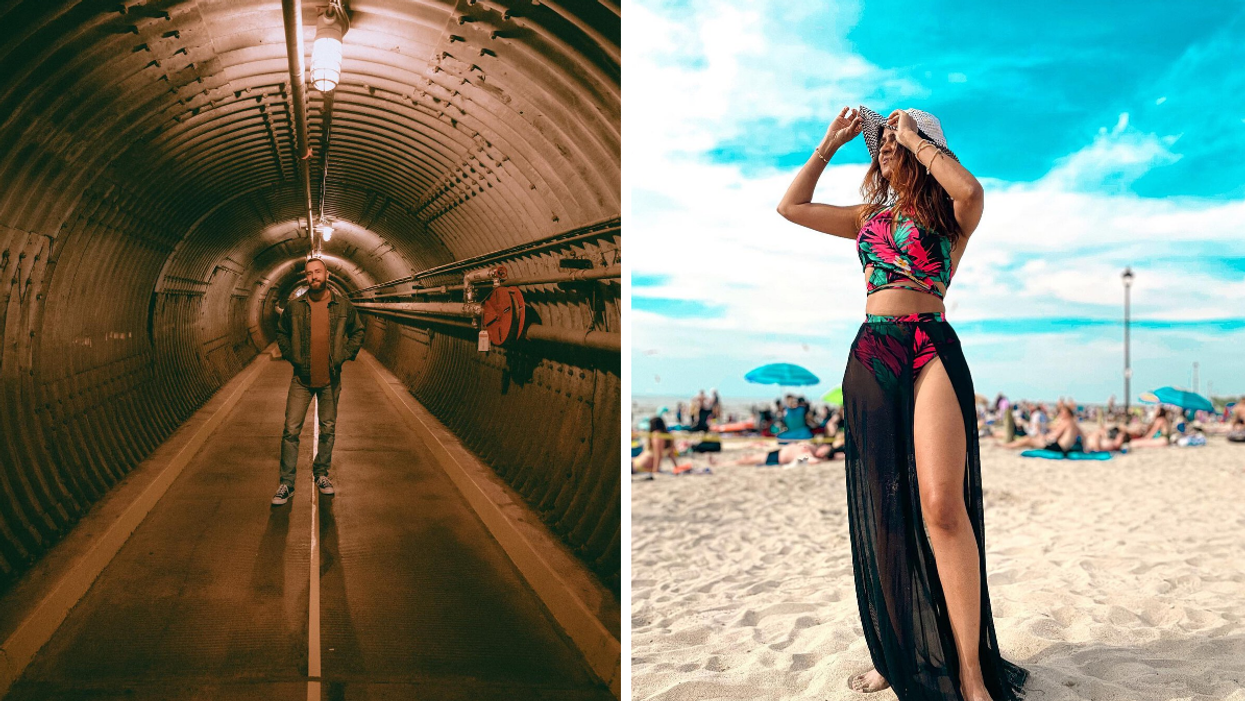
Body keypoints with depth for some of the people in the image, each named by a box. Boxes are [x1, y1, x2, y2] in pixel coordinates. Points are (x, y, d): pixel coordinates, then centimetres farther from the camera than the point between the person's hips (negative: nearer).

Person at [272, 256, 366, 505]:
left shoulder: (343, 306, -1)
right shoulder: (294, 307, -1)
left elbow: (358, 332, 13)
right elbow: (281, 332, 15)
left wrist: (344, 355, 2)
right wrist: (290, 356, 4)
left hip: (330, 380, 1)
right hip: (301, 379, -1)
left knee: (328, 430, 11)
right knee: (291, 430, -3)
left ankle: (321, 473, 28)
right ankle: (286, 482, 5)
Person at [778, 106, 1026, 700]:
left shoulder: (947, 217, 7)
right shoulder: (870, 217, 21)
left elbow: (970, 191, -17)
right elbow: (791, 206, 20)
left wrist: (912, 136, -5)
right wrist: (830, 143, 17)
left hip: (930, 349, -5)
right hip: (869, 357, 5)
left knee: (941, 505, -18)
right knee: (881, 510, 6)